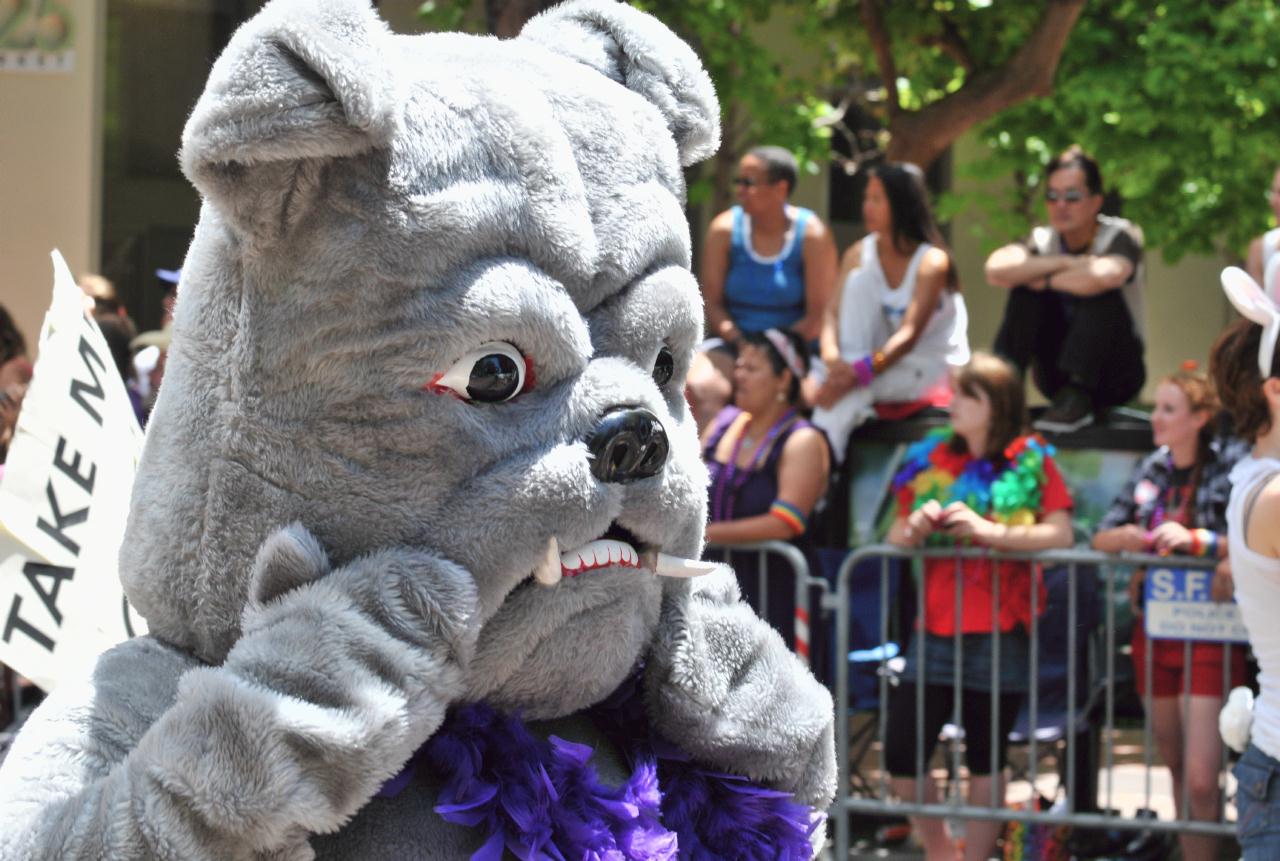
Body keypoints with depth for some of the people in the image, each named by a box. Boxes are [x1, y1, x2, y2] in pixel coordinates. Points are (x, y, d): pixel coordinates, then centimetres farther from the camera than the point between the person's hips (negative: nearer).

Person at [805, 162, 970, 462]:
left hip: (935, 368, -5)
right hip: (882, 357, 5)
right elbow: (833, 312, -7)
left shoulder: (932, 261, -17)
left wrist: (859, 373, -39)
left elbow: (910, 334, -26)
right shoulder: (858, 255, 1)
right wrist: (831, 357, -30)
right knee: (860, 278, -19)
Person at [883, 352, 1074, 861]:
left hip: (999, 636, -3)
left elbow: (1061, 533, -12)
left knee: (985, 759, 4)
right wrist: (914, 528, -10)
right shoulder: (930, 460, 9)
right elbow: (895, 536, 13)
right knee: (901, 752, -2)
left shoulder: (1032, 463, -1)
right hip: (936, 630, 3)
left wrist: (990, 531, -22)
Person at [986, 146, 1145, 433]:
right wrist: (1063, 263, -26)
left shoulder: (1120, 236, -12)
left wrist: (1046, 281, -22)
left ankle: (1076, 398, -34)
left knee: (1099, 291, -29)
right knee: (1025, 285, -16)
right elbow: (996, 269, -25)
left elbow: (1104, 275, -38)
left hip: (1115, 375, -3)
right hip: (1057, 375, 3)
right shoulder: (1043, 240, -2)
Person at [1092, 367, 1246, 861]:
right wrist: (1126, 538, -8)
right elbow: (1101, 537, 13)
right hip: (1155, 633, 6)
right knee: (1177, 774, 10)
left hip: (1209, 637, -6)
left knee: (1200, 782, -13)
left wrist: (1196, 540, -25)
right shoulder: (1153, 470, 9)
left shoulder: (1231, 465, -9)